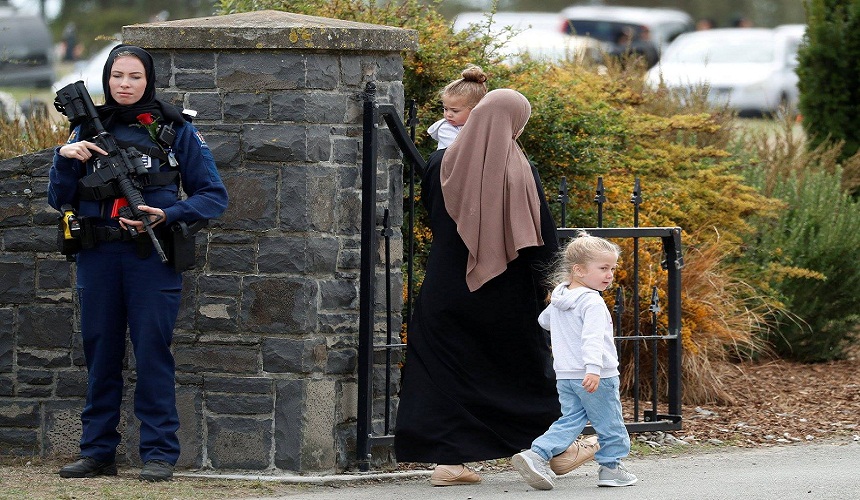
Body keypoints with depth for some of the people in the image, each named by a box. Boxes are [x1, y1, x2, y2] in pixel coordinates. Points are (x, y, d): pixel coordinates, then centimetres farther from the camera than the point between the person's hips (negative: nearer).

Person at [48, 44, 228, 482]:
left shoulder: (174, 130, 3)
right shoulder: (89, 129, 12)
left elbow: (213, 196, 2)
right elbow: (59, 199, 10)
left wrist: (167, 215, -12)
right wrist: (65, 158, -7)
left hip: (151, 254, -3)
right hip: (98, 256, 3)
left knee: (152, 353, -5)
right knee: (100, 354, 7)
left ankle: (159, 454, -2)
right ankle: (98, 453, 14)